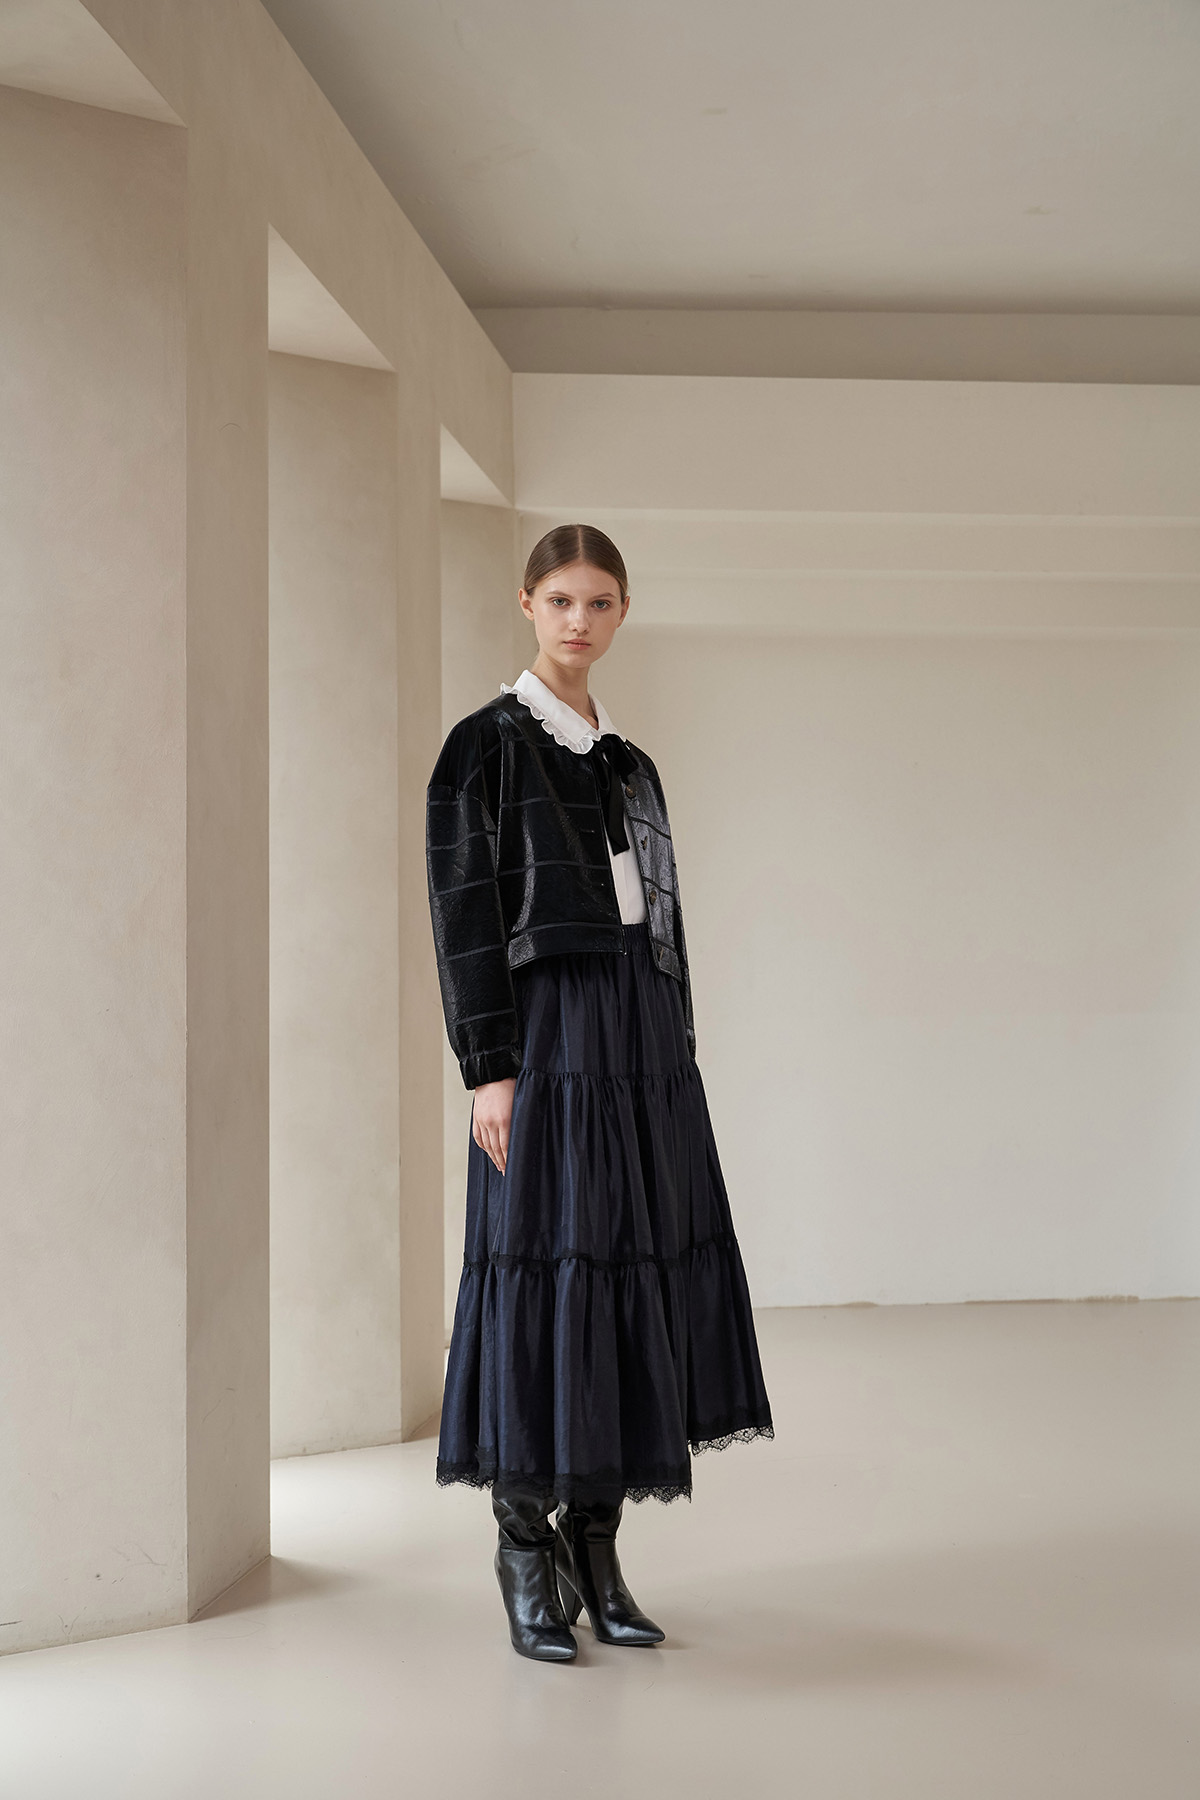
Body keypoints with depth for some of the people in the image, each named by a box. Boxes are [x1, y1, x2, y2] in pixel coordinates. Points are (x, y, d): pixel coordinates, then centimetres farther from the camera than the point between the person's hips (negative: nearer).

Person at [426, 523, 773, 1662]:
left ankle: (595, 1547, 15)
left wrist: (679, 1059, 14)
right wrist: (489, 1068, -15)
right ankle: (527, 1557, 7)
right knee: (544, 1271, -5)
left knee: (634, 1272, 5)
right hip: (548, 1030, -6)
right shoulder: (487, 745, -1)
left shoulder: (630, 764, 18)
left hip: (645, 1045, 6)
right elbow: (463, 912, -7)